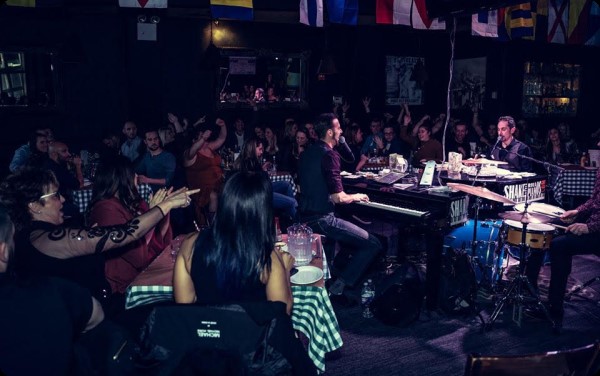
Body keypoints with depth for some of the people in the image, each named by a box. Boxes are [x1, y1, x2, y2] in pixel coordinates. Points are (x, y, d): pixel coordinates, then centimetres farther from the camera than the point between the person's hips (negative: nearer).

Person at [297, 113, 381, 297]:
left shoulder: (307, 153, 10)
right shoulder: (329, 154, -16)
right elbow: (338, 198, -21)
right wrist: (355, 197, -1)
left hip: (305, 217, 9)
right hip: (321, 219, -9)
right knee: (373, 245, -4)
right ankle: (338, 287, -3)